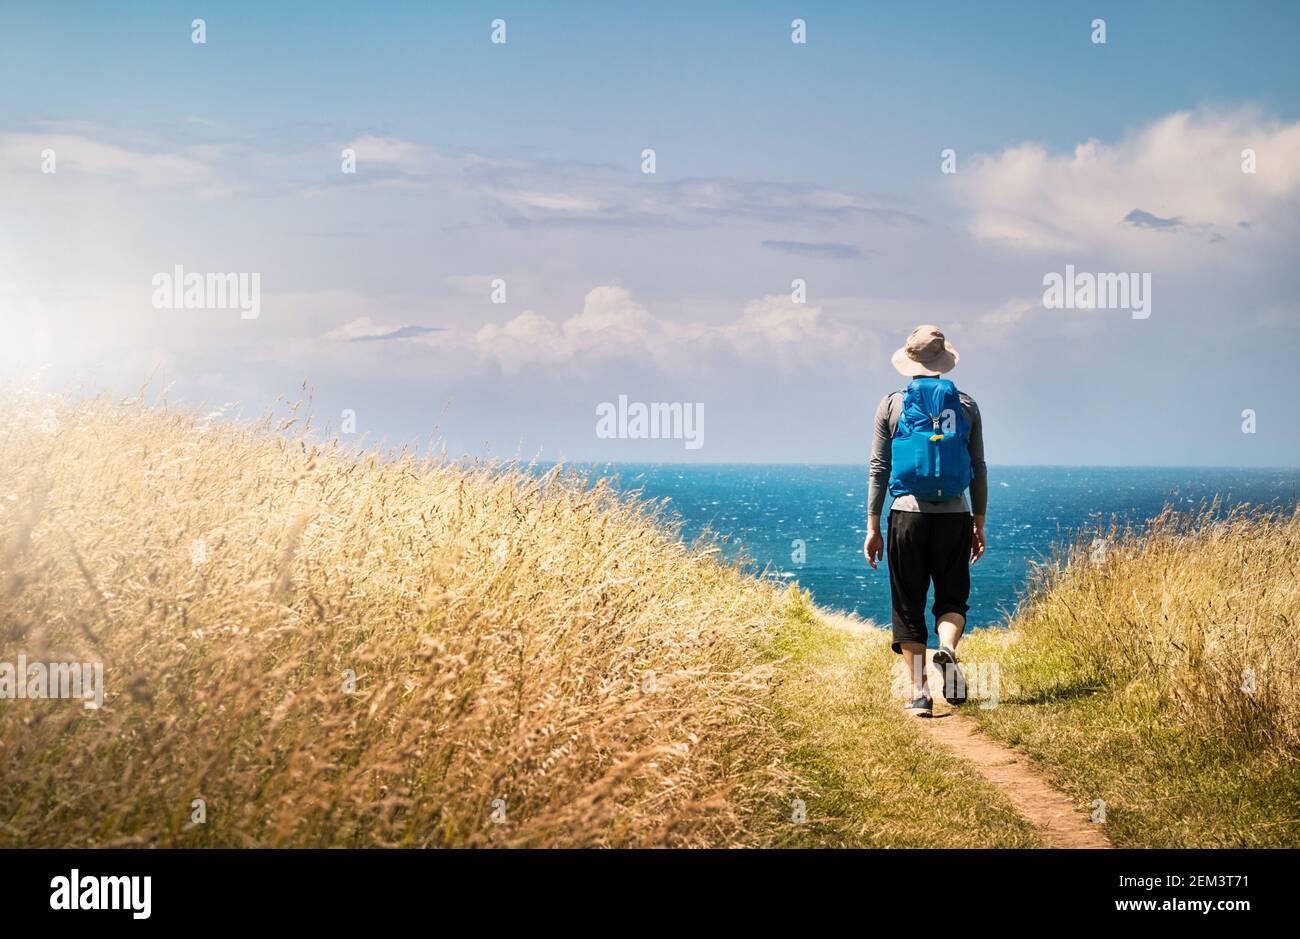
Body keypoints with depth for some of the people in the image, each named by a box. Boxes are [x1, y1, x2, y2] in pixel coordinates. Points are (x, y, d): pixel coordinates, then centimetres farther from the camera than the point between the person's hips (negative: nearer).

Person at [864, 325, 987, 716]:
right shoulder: (966, 405, 6)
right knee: (952, 597, 13)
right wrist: (980, 524, 15)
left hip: (908, 513, -1)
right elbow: (978, 468, 8)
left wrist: (872, 527, 3)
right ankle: (947, 648, -19)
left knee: (908, 605, 7)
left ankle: (919, 692, 2)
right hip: (954, 514, 1)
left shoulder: (892, 405, 2)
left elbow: (879, 468, 1)